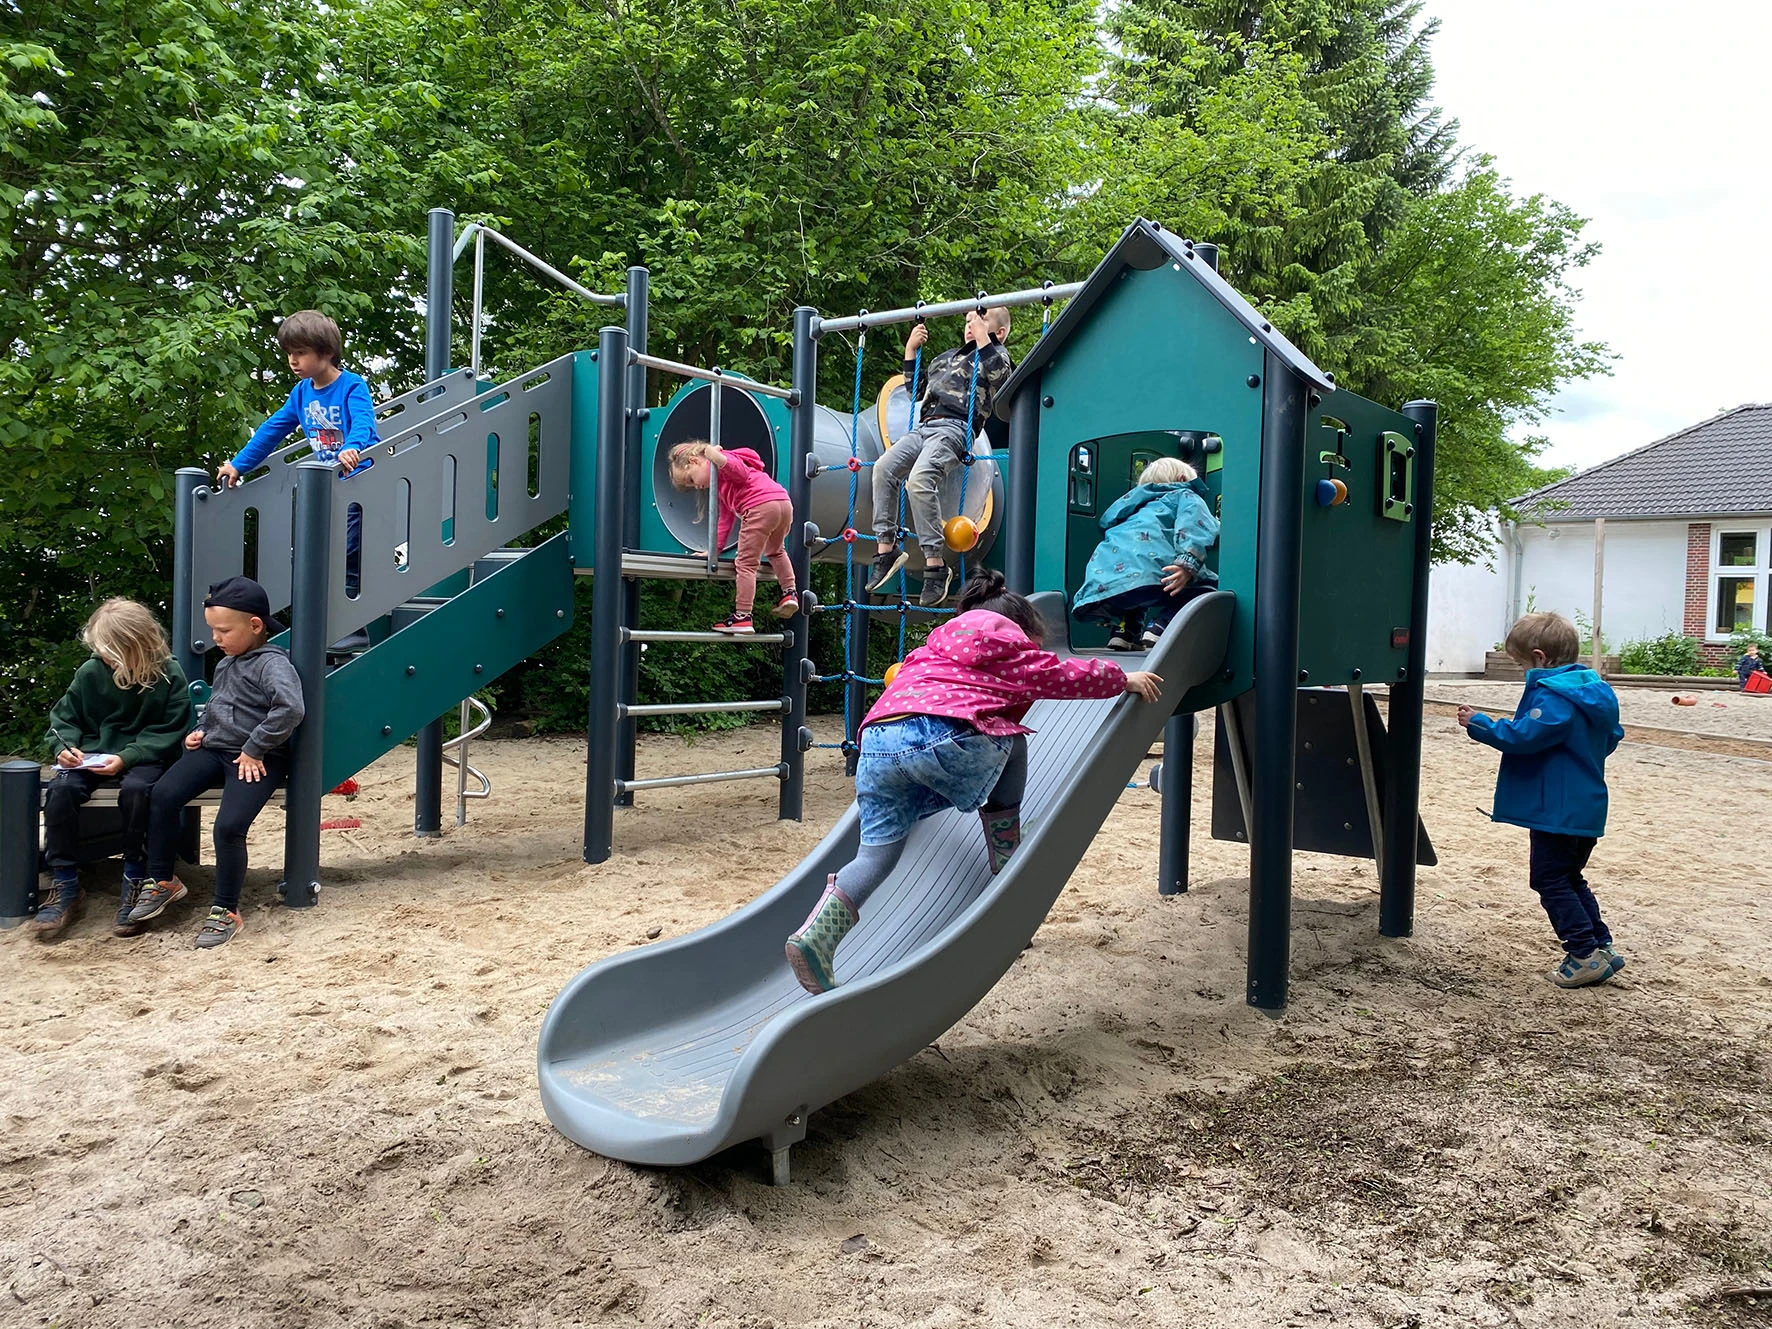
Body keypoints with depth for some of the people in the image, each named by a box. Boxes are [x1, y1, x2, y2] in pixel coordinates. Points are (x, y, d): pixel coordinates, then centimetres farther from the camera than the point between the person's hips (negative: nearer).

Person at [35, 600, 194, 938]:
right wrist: (65, 746, -11)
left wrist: (127, 756, -23)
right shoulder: (90, 672, 0)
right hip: (91, 756, 3)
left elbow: (169, 732, -9)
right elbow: (64, 717, 11)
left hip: (143, 758, -3)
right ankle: (65, 887, -17)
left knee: (136, 789, -37)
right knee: (61, 789, -28)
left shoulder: (169, 675, -9)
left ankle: (134, 885, -21)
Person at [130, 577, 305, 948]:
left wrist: (255, 750, -23)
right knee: (162, 795, -14)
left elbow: (290, 708, -30)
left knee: (229, 826, -23)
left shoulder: (272, 663, -12)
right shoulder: (226, 663, 18)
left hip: (255, 759, -8)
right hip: (213, 749, 8)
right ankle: (163, 882, 3)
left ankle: (226, 911, -5)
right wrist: (200, 730, 14)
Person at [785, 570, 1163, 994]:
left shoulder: (936, 647, 39)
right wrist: (1123, 679, 40)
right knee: (1010, 742, 25)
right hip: (944, 738, -5)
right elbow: (1060, 676, 26)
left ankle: (814, 936, -13)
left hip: (876, 740, 5)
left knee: (876, 852, 8)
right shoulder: (1008, 644, 21)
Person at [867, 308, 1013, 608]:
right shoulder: (946, 358, 35)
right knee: (883, 468, -17)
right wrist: (911, 350, 33)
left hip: (954, 427, -8)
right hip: (923, 426, 8)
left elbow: (995, 369, -12)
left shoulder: (997, 356, 13)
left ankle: (935, 565, -30)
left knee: (919, 479, -31)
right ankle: (886, 548, -15)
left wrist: (982, 335, -3)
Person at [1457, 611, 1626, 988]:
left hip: (1557, 811, -10)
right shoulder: (1595, 691, 11)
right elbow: (1611, 738, 21)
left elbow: (1523, 735, -27)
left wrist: (1479, 725, -16)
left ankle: (1586, 954, 0)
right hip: (1586, 808, 10)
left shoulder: (1552, 695, -20)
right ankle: (1601, 947, 21)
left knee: (1551, 880, -1)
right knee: (1570, 878, 20)